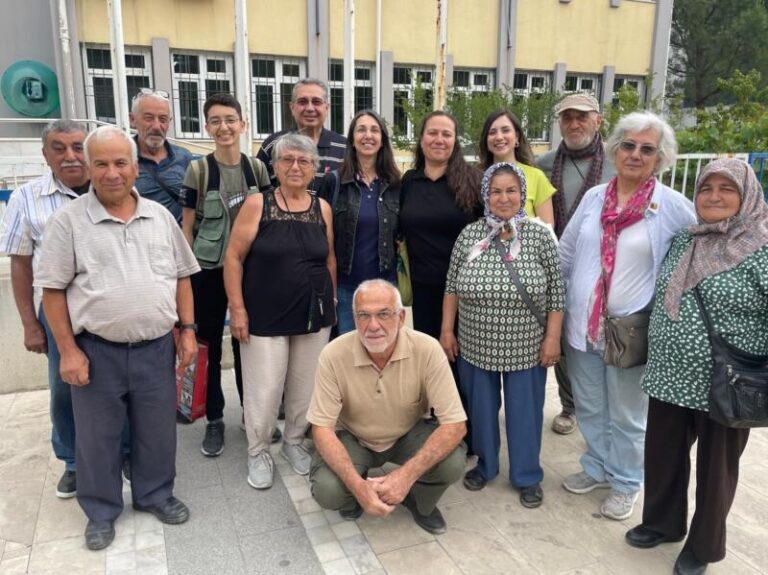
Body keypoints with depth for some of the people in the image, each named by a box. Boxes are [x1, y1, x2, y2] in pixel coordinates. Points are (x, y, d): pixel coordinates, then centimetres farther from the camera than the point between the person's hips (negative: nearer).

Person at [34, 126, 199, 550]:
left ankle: (155, 494, 38)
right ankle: (101, 510, 34)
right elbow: (53, 290, -5)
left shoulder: (160, 216, 4)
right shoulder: (68, 220, -6)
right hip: (97, 351, -2)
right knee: (97, 436, 13)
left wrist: (187, 330, 4)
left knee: (158, 430, 15)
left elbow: (181, 276, 10)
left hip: (156, 347, 3)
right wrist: (68, 350, -8)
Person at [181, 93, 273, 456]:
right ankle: (214, 420, 23)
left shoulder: (256, 168, 2)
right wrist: (186, 274, -5)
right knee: (210, 345, 8)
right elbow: (187, 227, -3)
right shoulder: (198, 170, -6)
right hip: (209, 270, -2)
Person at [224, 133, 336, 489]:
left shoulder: (322, 208, 4)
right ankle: (258, 452, 25)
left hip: (314, 315, 3)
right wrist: (237, 308, -11)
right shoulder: (257, 205, -6)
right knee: (264, 389, 3)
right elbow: (234, 257, -6)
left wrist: (332, 303, 13)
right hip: (265, 316, -3)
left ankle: (294, 442, 35)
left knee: (306, 387, 12)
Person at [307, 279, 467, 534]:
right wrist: (357, 485, -35)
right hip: (351, 438, 0)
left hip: (408, 435, 1)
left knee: (452, 463, -27)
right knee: (327, 490, -27)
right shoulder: (333, 355, -25)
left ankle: (419, 502, 9)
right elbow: (321, 428, -21)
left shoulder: (427, 350, -26)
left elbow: (454, 424, -25)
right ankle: (352, 500, 12)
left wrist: (406, 474, -37)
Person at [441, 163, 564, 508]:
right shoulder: (469, 235, -3)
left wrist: (553, 337, -7)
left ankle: (528, 476, 32)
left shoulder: (541, 235, -8)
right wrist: (446, 330, 2)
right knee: (481, 408, 16)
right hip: (476, 345, 2)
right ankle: (485, 465, 39)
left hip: (525, 347, -2)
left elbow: (556, 292, -5)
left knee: (524, 410, 11)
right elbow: (452, 287, 3)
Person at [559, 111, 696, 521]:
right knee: (589, 407, 19)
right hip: (582, 324, 4)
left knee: (627, 415, 13)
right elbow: (565, 253, 10)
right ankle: (596, 467, 41)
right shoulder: (594, 197, 3)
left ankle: (625, 483, 34)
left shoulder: (674, 206, -8)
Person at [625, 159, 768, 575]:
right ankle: (662, 522, 42)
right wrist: (654, 352, 19)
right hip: (670, 376, 5)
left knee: (715, 466, 14)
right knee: (662, 455, 17)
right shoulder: (681, 242, 6)